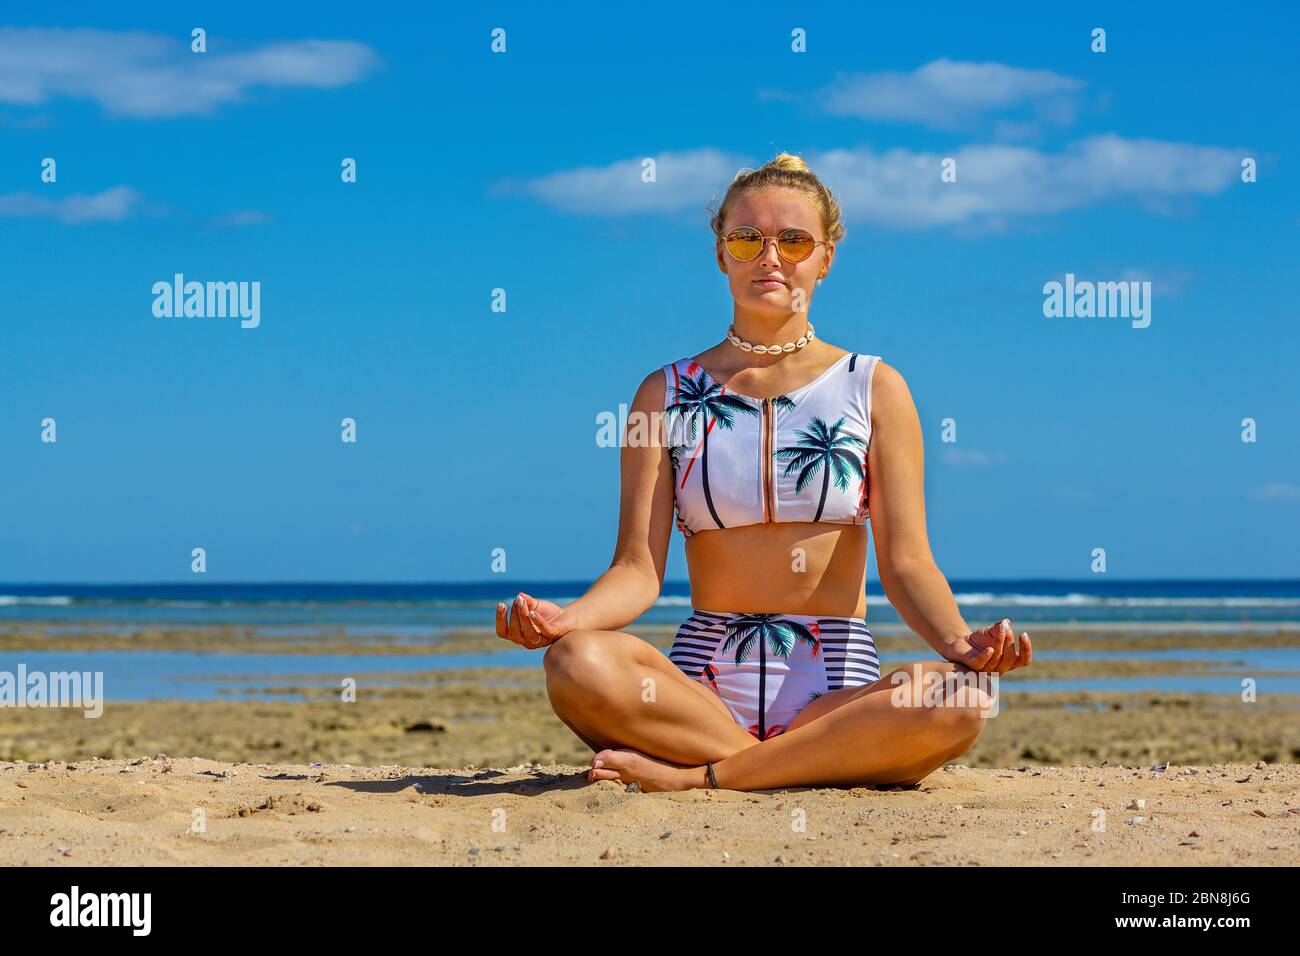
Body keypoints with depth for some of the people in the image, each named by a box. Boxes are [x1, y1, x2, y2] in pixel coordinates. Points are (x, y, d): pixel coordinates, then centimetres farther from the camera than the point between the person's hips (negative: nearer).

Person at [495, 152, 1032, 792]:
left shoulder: (874, 390, 9)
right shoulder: (667, 395, 9)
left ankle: (695, 775, -24)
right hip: (703, 681, 0)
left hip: (836, 682, 1)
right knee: (578, 664, -32)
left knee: (960, 699, -33)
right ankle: (813, 765, -19)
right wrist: (567, 618, -22)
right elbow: (638, 569, 0)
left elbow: (906, 561, 0)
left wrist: (960, 643, -21)